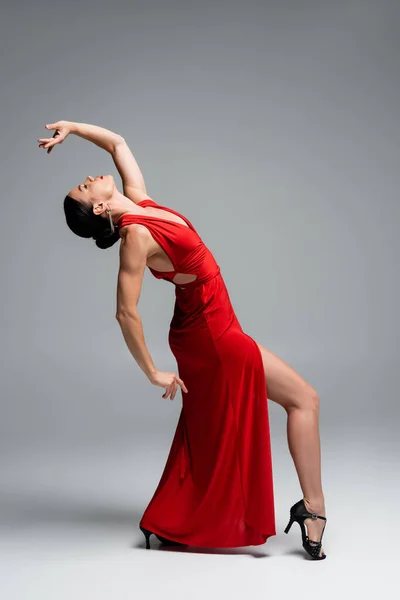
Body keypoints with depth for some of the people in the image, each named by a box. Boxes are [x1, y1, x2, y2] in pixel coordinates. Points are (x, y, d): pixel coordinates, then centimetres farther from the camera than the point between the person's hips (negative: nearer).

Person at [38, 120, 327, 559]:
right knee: (304, 398, 0)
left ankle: (166, 525, 25)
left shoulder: (139, 201, 1)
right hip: (209, 335, -8)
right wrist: (153, 373, -16)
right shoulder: (135, 235, -21)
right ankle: (312, 508, 5)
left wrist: (72, 127, 7)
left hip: (205, 332, 8)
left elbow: (118, 142, 13)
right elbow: (126, 313, -23)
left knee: (210, 437, 17)